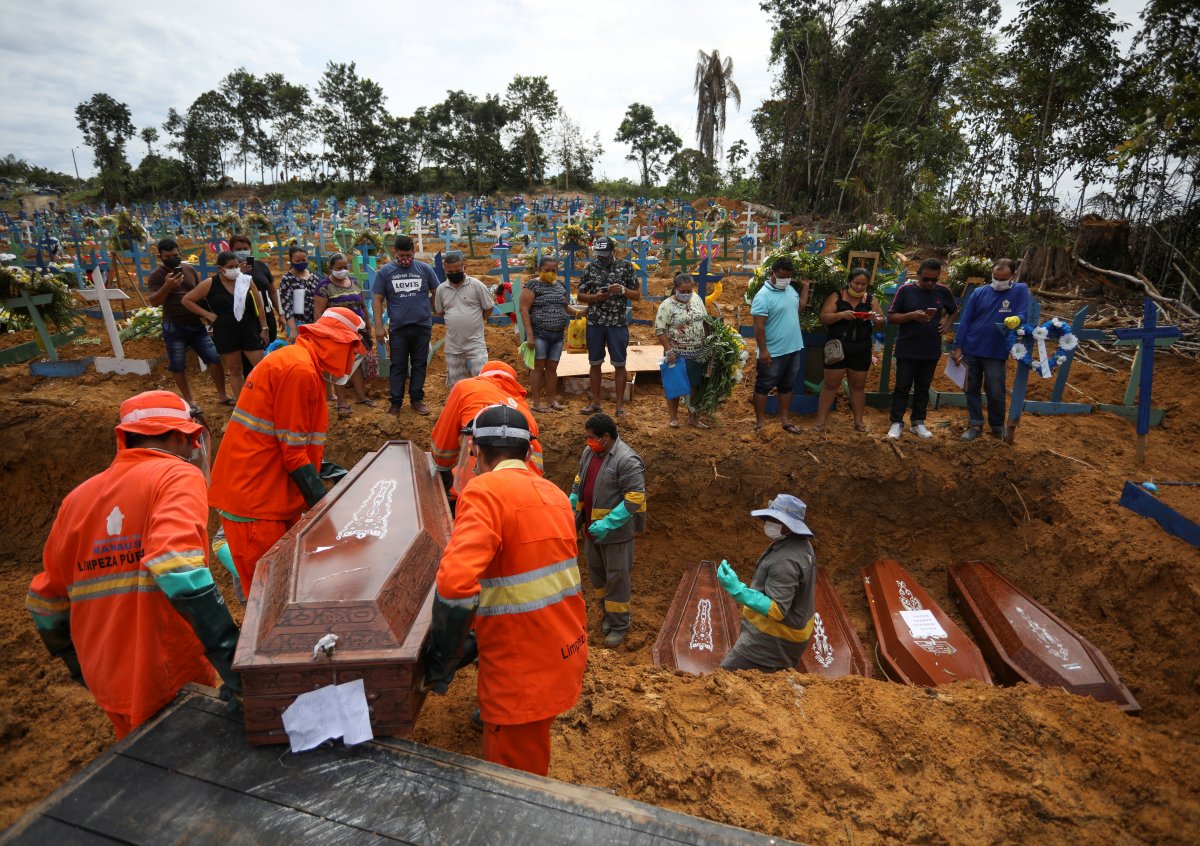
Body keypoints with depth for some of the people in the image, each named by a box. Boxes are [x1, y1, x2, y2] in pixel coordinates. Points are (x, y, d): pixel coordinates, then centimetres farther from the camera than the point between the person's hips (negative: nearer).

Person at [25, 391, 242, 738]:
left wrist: (78, 664, 26)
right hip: (171, 683, -6)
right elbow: (177, 565, -30)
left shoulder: (78, 497, 7)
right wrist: (228, 653, -32)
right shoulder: (177, 476, -13)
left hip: (107, 682, 7)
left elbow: (46, 602, 12)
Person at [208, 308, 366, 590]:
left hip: (274, 491, 10)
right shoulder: (299, 369, -19)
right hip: (254, 497, -10)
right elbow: (293, 450, -18)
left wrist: (324, 470, 15)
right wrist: (322, 501, -14)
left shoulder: (300, 362, 13)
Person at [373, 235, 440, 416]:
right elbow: (378, 300, 2)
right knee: (398, 366, 7)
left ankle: (417, 399, 21)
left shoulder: (425, 269, 2)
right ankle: (396, 402, 17)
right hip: (397, 328, 0)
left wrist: (427, 310, 11)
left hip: (422, 326, 0)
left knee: (419, 364, 9)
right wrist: (378, 326, -3)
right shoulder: (385, 271, 2)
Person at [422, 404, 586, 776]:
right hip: (566, 652, 8)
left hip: (524, 671, -7)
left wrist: (440, 663, -15)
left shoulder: (485, 491, -18)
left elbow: (456, 583, -30)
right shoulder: (554, 493, 7)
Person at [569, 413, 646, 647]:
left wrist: (607, 524, -29)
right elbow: (580, 480, 17)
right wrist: (571, 504, 4)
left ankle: (619, 625, 22)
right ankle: (608, 613, 41)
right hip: (592, 527, 8)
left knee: (616, 577, 5)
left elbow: (635, 498, -26)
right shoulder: (589, 452, 2)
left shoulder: (627, 460, -24)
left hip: (615, 531, -8)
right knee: (596, 571, 20)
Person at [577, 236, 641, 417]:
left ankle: (620, 403, 12)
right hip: (594, 323, 2)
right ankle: (596, 402, 20)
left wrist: (622, 290, -16)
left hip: (618, 323, -2)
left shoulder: (625, 266, 1)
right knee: (594, 363, 8)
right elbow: (580, 295, 9)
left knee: (619, 364, 1)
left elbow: (637, 295, 3)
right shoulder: (590, 268, 6)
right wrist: (595, 297, -10)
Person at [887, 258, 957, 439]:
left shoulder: (943, 291, 2)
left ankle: (918, 423, 23)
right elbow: (891, 317, -6)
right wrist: (912, 315, -22)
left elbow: (953, 311, 20)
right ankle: (897, 423, 13)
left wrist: (947, 324, 0)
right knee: (902, 387, 3)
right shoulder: (906, 290, -7)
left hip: (931, 351, 3)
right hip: (907, 350, -3)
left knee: (923, 389, 12)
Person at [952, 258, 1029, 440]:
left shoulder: (1020, 291, -1)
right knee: (971, 389, 8)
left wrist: (1016, 319, -34)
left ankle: (998, 426, 24)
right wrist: (957, 347, -1)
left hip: (996, 354, -2)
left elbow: (1023, 315, -9)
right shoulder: (979, 292, 3)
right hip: (970, 351, 2)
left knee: (996, 392, 5)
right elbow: (965, 321, 3)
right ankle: (975, 425, 20)